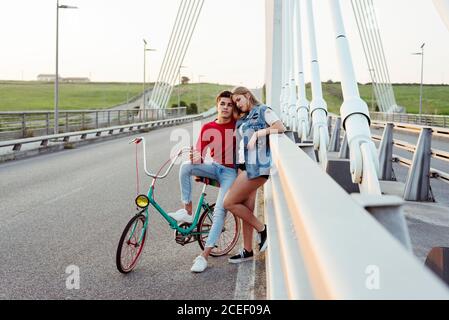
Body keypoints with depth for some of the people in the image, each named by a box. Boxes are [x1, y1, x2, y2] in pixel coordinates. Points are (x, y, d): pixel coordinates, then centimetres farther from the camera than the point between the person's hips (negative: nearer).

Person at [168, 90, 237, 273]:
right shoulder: (208, 128, -2)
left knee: (220, 210, -17)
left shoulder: (238, 124, -4)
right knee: (186, 166, -25)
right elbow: (200, 154, -6)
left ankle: (205, 255, -14)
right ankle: (187, 212, -13)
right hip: (214, 167, 3)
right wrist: (196, 158, -29)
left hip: (230, 171, -3)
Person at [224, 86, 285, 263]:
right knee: (247, 209, 8)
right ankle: (247, 250, 16)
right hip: (244, 166, 8)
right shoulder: (241, 121, 24)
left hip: (256, 166, -8)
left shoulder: (263, 110, 2)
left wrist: (258, 133, -13)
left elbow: (280, 128, -12)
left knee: (229, 202, -10)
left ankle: (261, 228, 4)